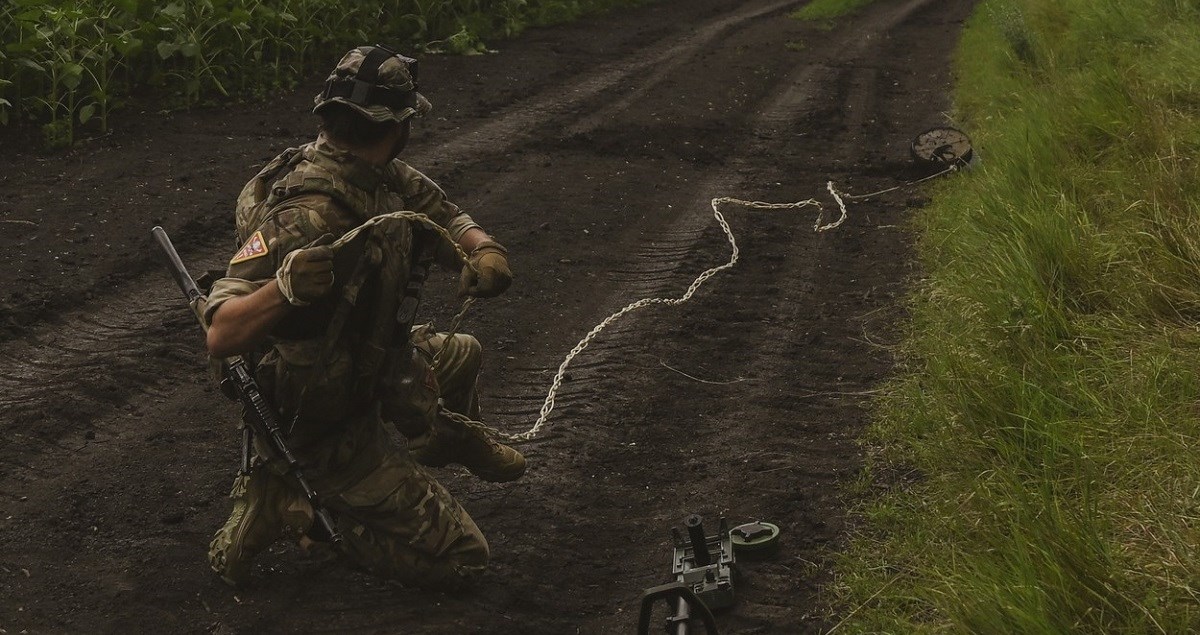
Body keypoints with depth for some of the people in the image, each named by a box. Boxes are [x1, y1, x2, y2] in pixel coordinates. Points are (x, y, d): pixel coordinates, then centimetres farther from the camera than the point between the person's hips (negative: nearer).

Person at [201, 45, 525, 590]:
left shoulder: (385, 177, -8)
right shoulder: (305, 214, -34)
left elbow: (450, 221, 5)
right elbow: (221, 336, -37)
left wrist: (485, 250, -18)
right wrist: (288, 285, -56)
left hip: (367, 368, 9)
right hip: (319, 422, -9)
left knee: (460, 356, 29)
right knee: (460, 558, -4)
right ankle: (289, 506, -1)